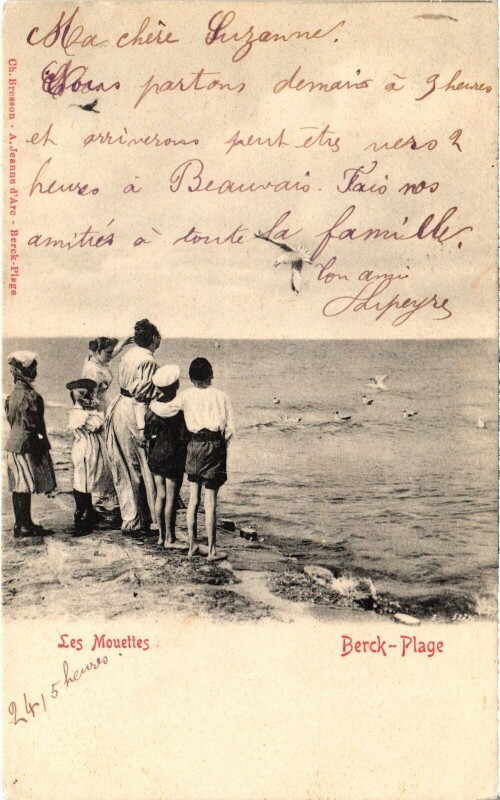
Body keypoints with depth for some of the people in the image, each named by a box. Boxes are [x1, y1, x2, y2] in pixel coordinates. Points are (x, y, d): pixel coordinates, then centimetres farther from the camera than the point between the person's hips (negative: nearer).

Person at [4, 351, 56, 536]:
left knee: (19, 488, 13)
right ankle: (25, 526, 2)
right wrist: (38, 445, -14)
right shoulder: (27, 395, -19)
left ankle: (21, 524, 20)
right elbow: (31, 424, -20)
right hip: (26, 446, -9)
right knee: (25, 488, -3)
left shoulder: (15, 393, 11)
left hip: (15, 443, 9)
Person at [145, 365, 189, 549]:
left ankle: (161, 535, 22)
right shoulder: (179, 407, -16)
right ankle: (169, 539, 6)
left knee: (160, 496, 14)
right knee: (171, 498, 1)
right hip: (172, 457, -6)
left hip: (155, 456, 6)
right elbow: (183, 436, -17)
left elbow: (147, 433, 7)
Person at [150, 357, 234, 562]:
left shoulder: (187, 396, 4)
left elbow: (164, 410, 12)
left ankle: (193, 545, 18)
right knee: (210, 501, 0)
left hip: (194, 445, 2)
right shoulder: (221, 396, 3)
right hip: (215, 446, -2)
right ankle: (212, 549, 4)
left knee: (193, 499, 11)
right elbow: (230, 428, -2)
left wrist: (153, 403, 33)